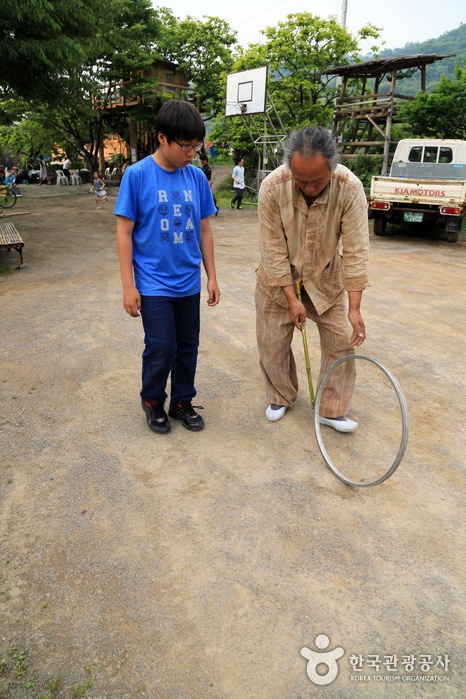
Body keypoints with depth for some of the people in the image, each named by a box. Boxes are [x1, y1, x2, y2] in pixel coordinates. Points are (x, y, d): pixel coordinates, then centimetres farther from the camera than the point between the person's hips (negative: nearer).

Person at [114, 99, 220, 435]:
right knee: (162, 348, -1)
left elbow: (204, 231, 8)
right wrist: (128, 285, -10)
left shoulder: (197, 177, 2)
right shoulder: (137, 175, -8)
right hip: (154, 284, -4)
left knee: (188, 347, 12)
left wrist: (212, 277, 8)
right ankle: (152, 400, 26)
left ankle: (182, 402, 31)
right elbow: (124, 232, -7)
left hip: (189, 282, 4)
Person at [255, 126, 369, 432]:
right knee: (272, 343, 6)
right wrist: (291, 299, -20)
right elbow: (274, 249, -21)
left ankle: (333, 410, 16)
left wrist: (354, 308, -26)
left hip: (325, 277, 1)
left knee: (342, 341, -1)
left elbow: (356, 249, -24)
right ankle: (281, 398, 31)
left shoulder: (350, 188, -26)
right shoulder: (272, 187, -27)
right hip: (279, 279, 0)